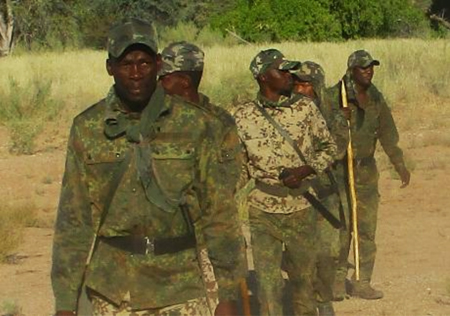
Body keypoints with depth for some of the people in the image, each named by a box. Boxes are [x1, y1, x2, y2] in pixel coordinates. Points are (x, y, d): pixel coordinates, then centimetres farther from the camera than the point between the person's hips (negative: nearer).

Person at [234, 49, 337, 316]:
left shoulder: (306, 109, -1)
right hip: (263, 212, -1)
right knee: (267, 281, -3)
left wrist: (304, 170, -10)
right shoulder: (244, 117, -2)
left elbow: (329, 148, 6)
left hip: (302, 210, 1)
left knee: (304, 276, 14)